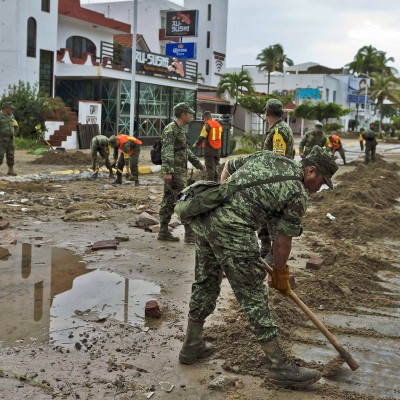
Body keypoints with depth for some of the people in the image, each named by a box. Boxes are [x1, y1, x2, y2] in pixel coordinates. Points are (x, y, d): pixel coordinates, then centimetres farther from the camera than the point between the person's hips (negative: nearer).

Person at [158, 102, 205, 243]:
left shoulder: (180, 129, 17)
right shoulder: (170, 129, -13)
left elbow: (186, 150, 28)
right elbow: (167, 152, -22)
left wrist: (198, 164, 31)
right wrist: (168, 171, -29)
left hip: (178, 172, 10)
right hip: (174, 172, -10)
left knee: (169, 202, 11)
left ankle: (163, 232, 17)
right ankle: (190, 234, -5)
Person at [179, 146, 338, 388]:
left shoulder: (267, 156, 20)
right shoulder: (299, 194, 1)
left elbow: (228, 166, 30)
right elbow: (283, 241, 5)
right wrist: (280, 274, 20)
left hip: (203, 217, 8)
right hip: (232, 229, -8)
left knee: (206, 282, 22)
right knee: (253, 295, 1)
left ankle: (192, 346, 36)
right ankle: (278, 366, 11)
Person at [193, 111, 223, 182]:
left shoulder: (207, 125, -13)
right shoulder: (218, 124, 9)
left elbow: (202, 137, -17)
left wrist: (196, 144, -4)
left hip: (209, 149, -7)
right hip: (218, 149, 7)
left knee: (210, 168, -3)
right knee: (215, 167, 17)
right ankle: (215, 182, 23)